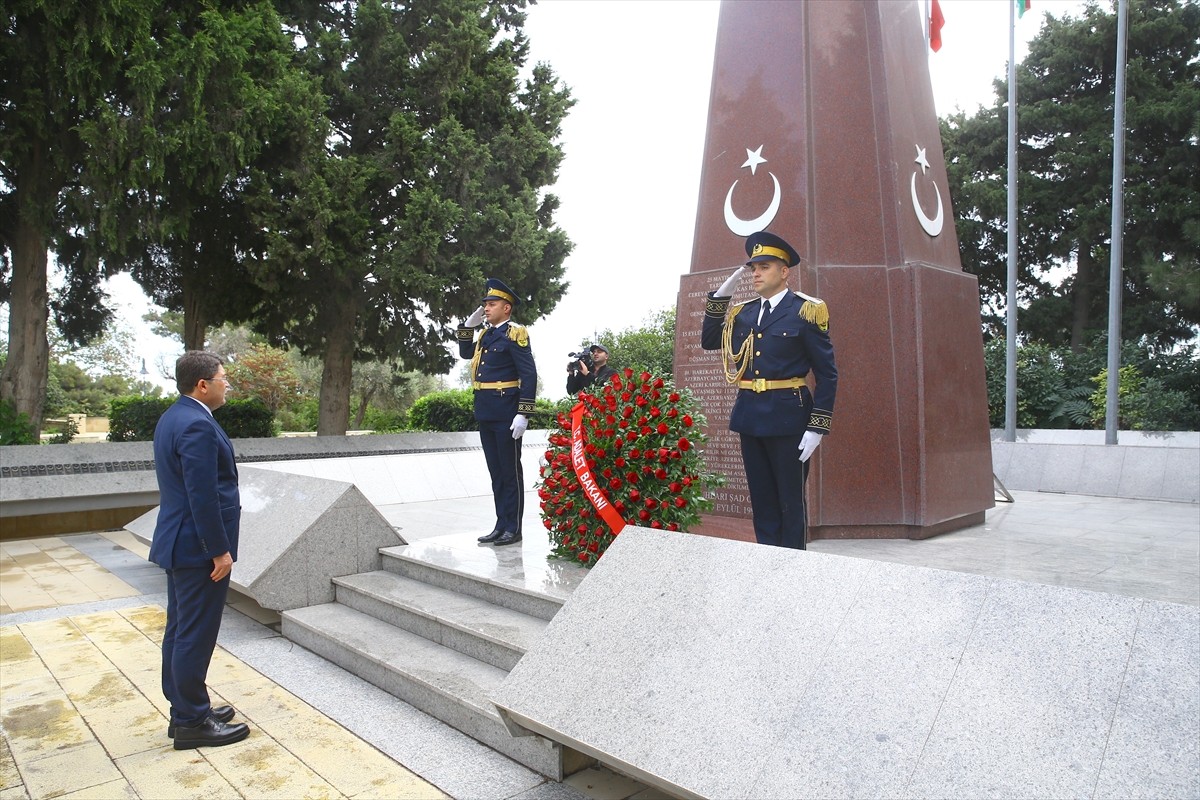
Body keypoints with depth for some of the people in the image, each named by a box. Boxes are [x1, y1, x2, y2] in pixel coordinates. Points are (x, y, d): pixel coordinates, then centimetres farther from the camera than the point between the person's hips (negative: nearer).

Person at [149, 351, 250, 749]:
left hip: (178, 543, 11)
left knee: (180, 631, 17)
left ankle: (185, 710, 30)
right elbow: (202, 495, -24)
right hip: (198, 547, -11)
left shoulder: (172, 418, 12)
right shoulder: (198, 425, -21)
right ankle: (191, 722, 11)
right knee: (195, 635, 0)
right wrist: (219, 550, -19)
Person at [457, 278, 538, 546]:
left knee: (510, 471, 0)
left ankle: (513, 528, 8)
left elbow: (529, 375, -15)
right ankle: (501, 525, 20)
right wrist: (468, 325, 15)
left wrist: (523, 414, -20)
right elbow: (466, 353, 31)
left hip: (506, 414, -8)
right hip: (485, 413, 8)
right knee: (496, 472, 12)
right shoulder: (486, 334, 15)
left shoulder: (514, 334, -9)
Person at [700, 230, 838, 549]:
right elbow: (708, 341, 13)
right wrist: (720, 296, 6)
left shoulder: (805, 311, -5)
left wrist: (817, 428, -13)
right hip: (750, 416, 6)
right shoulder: (742, 312, 12)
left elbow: (827, 374, -7)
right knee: (762, 503, 12)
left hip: (787, 418, -5)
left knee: (790, 502, 4)